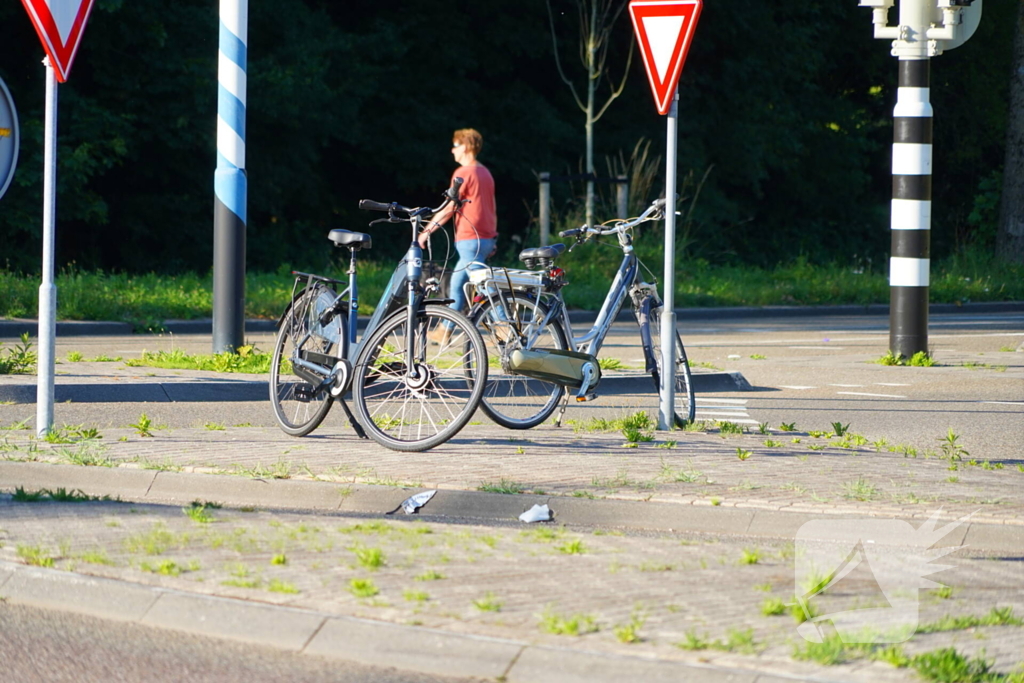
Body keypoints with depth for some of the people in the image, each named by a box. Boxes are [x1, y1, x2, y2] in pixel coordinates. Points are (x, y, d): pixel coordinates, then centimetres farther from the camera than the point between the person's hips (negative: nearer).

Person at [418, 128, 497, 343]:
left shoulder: (463, 173, -11)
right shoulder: (485, 173, 16)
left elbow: (449, 208, -14)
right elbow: (491, 208, 19)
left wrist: (427, 231, -7)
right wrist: (492, 240, 23)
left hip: (469, 238, -9)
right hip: (486, 238, 9)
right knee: (457, 283, 18)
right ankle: (445, 331, 25)